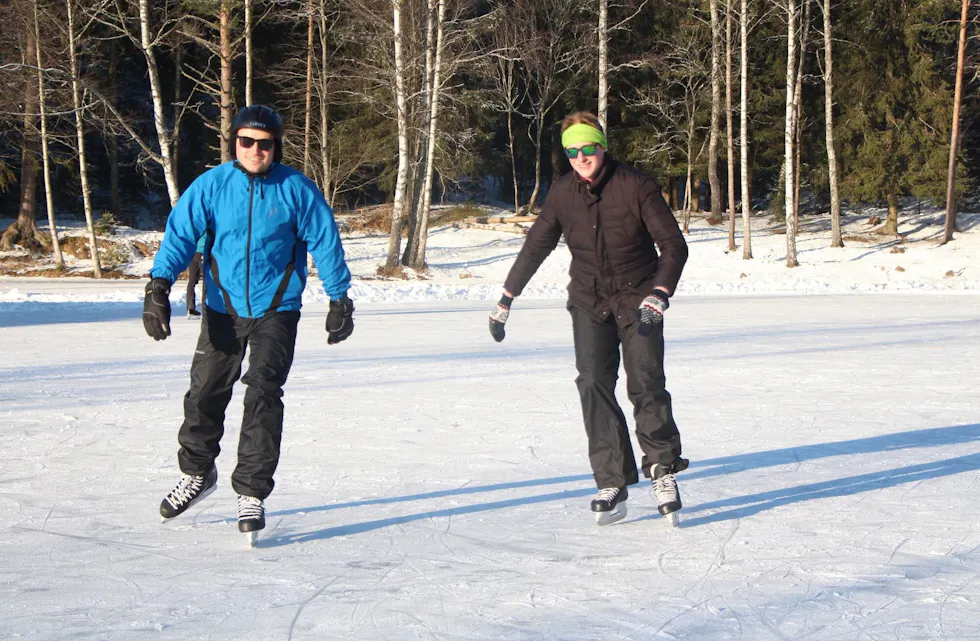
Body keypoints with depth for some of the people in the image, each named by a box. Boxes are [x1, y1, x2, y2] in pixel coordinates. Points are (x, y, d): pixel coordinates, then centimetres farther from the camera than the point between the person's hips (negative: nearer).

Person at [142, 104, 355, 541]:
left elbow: (326, 243, 0)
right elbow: (180, 232, -8)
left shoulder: (296, 190, -8)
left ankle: (252, 493, -3)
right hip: (223, 308, 2)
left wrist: (340, 300, 3)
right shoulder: (211, 185, -5)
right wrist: (158, 287, -19)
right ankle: (196, 473, 32)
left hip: (276, 310, -2)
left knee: (263, 394, -12)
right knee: (205, 393, 7)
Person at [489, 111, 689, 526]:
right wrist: (505, 301, 11)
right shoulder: (562, 194, -1)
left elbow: (673, 245, -12)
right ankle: (612, 485, -9)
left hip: (637, 300, -3)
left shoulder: (635, 187, -12)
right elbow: (535, 247, 11)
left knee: (645, 385, -14)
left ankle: (663, 468, 5)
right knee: (594, 385, -11)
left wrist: (659, 294, -26)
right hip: (589, 302, 3)